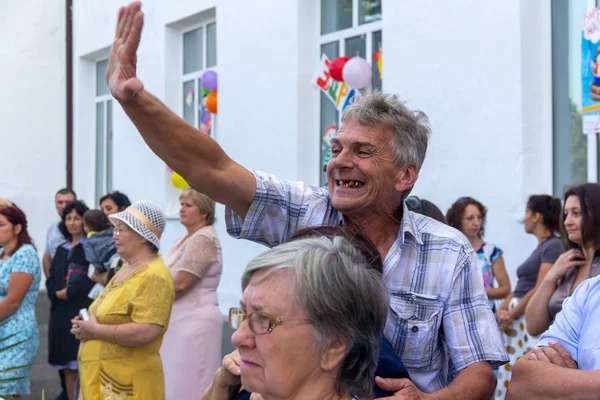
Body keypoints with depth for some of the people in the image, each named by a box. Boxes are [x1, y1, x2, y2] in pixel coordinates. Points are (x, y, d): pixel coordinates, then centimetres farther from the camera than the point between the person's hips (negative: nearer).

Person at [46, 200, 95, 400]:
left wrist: (69, 292, -11)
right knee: (67, 367, 8)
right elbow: (51, 280, 14)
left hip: (83, 310, -6)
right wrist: (57, 293, -6)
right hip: (61, 311, 6)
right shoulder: (61, 249, 19)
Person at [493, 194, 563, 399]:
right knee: (510, 377, 10)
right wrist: (501, 310, 1)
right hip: (517, 321, 10)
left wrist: (511, 314, -10)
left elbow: (540, 291, -18)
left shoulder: (553, 246, -11)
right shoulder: (539, 248, 18)